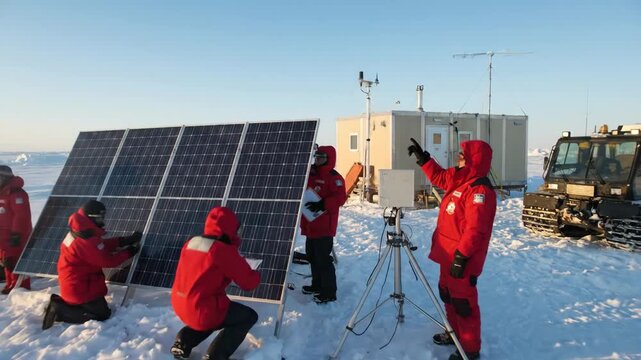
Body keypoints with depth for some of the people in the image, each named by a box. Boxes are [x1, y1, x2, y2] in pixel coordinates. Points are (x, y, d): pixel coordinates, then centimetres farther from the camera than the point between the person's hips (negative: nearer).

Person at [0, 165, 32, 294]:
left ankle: (20, 287, -2)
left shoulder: (16, 193, -16)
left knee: (16, 261, -8)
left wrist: (16, 233, -22)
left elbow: (21, 215, -22)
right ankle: (11, 285, 25)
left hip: (15, 236, -10)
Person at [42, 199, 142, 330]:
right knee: (102, 314, -1)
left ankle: (60, 303, 11)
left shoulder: (81, 232, 2)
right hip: (81, 288, -10)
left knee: (97, 308, 21)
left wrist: (125, 240, 1)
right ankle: (59, 311, -5)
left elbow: (102, 245, 8)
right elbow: (108, 260, -22)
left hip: (75, 284, 10)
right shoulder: (86, 241, -29)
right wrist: (129, 252, -10)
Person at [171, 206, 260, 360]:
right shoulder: (224, 251, -17)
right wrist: (256, 275, 13)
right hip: (202, 310, -8)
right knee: (249, 316, 8)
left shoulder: (191, 243, 5)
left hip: (180, 306, 8)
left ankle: (183, 343, 20)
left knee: (220, 313, 34)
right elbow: (248, 282, -11)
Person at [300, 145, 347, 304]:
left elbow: (340, 198, -23)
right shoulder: (311, 174, 14)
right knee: (312, 256, 18)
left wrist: (322, 204, -30)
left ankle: (329, 292, 3)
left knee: (323, 259, -6)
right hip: (310, 226, 9)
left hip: (324, 227, -9)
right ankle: (317, 285, 33)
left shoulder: (334, 177, -12)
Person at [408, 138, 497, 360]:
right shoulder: (458, 179, 7)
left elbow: (475, 230, -26)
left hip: (462, 259, -10)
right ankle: (455, 333, 40)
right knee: (448, 295, 22)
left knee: (463, 302, 0)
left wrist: (462, 256, -26)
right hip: (449, 254, 10)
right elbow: (438, 177, 25)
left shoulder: (480, 190, -22)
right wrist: (422, 158, 20)